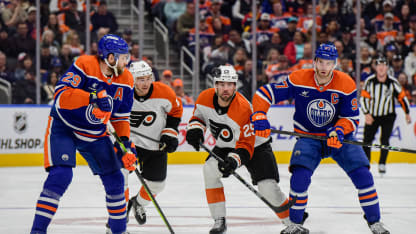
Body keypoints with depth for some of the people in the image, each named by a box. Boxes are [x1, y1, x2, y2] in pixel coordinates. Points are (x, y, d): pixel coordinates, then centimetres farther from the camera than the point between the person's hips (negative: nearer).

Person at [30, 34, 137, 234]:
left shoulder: (125, 80, -3)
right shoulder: (84, 66, -23)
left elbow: (121, 116, 7)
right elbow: (61, 95, -32)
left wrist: (125, 142, -6)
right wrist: (93, 97, -42)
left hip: (95, 134, 6)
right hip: (63, 127, -6)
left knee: (114, 179, 5)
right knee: (60, 175, -22)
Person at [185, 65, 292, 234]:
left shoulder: (243, 109, -34)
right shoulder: (205, 98, -18)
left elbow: (246, 145, -31)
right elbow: (198, 115, 6)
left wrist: (234, 160, -47)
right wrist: (195, 128, -16)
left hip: (255, 146, -5)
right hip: (225, 146, 5)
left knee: (268, 187, -16)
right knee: (210, 169, -22)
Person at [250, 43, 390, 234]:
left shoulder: (346, 84, -15)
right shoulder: (298, 80, -16)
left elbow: (351, 118, -9)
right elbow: (265, 93, -11)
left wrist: (339, 130, -30)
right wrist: (259, 116, -27)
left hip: (340, 137, 1)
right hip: (308, 136, 0)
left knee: (362, 174, -14)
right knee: (300, 175, -22)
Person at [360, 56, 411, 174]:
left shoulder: (393, 82, -10)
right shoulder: (370, 81, -10)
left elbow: (402, 97, 1)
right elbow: (363, 98, -6)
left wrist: (407, 113, 5)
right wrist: (367, 114, -16)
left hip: (388, 116, -1)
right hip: (372, 115, 1)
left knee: (384, 139, -12)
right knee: (367, 140, -2)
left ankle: (382, 164, 0)